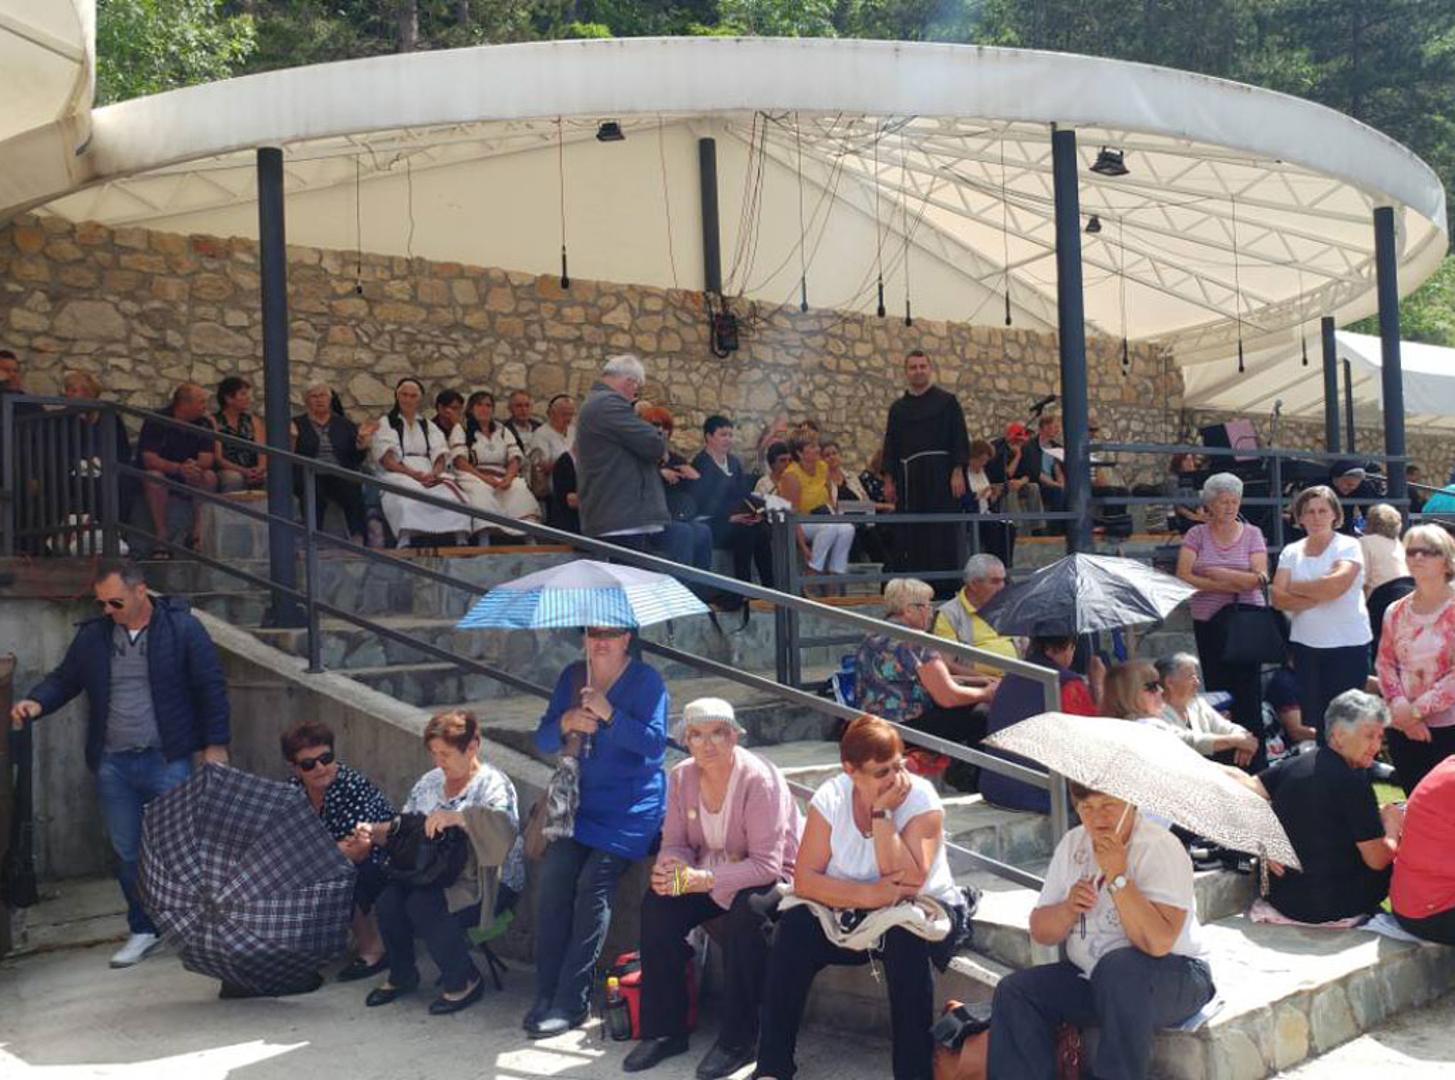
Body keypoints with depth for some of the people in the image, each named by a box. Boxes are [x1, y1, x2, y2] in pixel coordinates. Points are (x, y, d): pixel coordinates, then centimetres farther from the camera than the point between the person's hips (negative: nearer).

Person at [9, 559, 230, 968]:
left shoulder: (182, 628, -7)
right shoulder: (92, 635, 4)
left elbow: (211, 687, -5)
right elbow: (64, 678, 14)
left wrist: (215, 744, -6)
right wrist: (36, 703, -8)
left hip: (167, 761, -4)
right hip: (113, 764, 4)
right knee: (128, 852, 11)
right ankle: (143, 929, 26)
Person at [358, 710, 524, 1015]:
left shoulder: (493, 784, -9)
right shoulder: (430, 781, 14)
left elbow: (505, 829, -29)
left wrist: (456, 817, -38)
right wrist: (375, 832, -3)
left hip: (487, 884, -6)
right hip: (434, 876, 6)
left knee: (423, 904, -29)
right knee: (389, 896, -20)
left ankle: (465, 981, -8)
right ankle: (401, 975, 5)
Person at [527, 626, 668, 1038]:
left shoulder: (646, 681, -5)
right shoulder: (573, 676, 11)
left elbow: (655, 742, -16)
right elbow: (543, 741, 8)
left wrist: (609, 715, -26)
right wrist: (567, 723, -14)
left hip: (631, 807, -5)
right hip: (581, 800, 5)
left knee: (594, 883, -20)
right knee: (555, 874, -16)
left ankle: (572, 1001, -14)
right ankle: (546, 994, -9)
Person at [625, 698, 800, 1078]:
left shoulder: (760, 781, -23)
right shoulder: (681, 777, -4)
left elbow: (766, 865, -27)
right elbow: (675, 843, 1)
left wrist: (703, 879, -36)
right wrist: (670, 867, -24)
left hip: (769, 881, -5)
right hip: (709, 877, 6)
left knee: (745, 913, -36)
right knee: (657, 903, -19)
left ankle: (738, 1040, -18)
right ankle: (664, 1029, -6)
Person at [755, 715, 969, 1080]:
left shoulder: (921, 799, -17)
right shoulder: (831, 797, -9)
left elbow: (907, 884, -29)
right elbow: (804, 880, -17)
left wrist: (882, 813, -30)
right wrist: (866, 895, -31)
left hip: (925, 913, -2)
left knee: (905, 937, -35)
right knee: (795, 926, -24)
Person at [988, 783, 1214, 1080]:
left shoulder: (1161, 849, -16)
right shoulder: (1073, 844, 4)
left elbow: (1158, 943, -30)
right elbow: (1040, 933, 6)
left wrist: (1117, 877, -30)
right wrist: (1069, 908, -14)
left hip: (1174, 979, -6)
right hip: (1089, 977, 6)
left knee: (1119, 969, -37)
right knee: (1014, 991, -13)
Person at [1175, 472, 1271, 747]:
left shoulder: (1252, 534, 5)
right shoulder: (1197, 534, 5)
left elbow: (1259, 578, -6)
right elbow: (1183, 577, -6)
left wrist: (1216, 573, -11)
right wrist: (1227, 585, -10)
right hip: (1208, 621, 1)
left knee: (1248, 691, -8)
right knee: (1216, 688, 3)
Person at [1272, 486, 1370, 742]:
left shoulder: (1348, 546, -3)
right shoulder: (1291, 552, 8)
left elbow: (1336, 584, -20)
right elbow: (1278, 599, -3)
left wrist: (1295, 587, -6)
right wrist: (1320, 595, -14)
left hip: (1348, 644, -4)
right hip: (1305, 644, 4)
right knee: (1313, 715, 8)